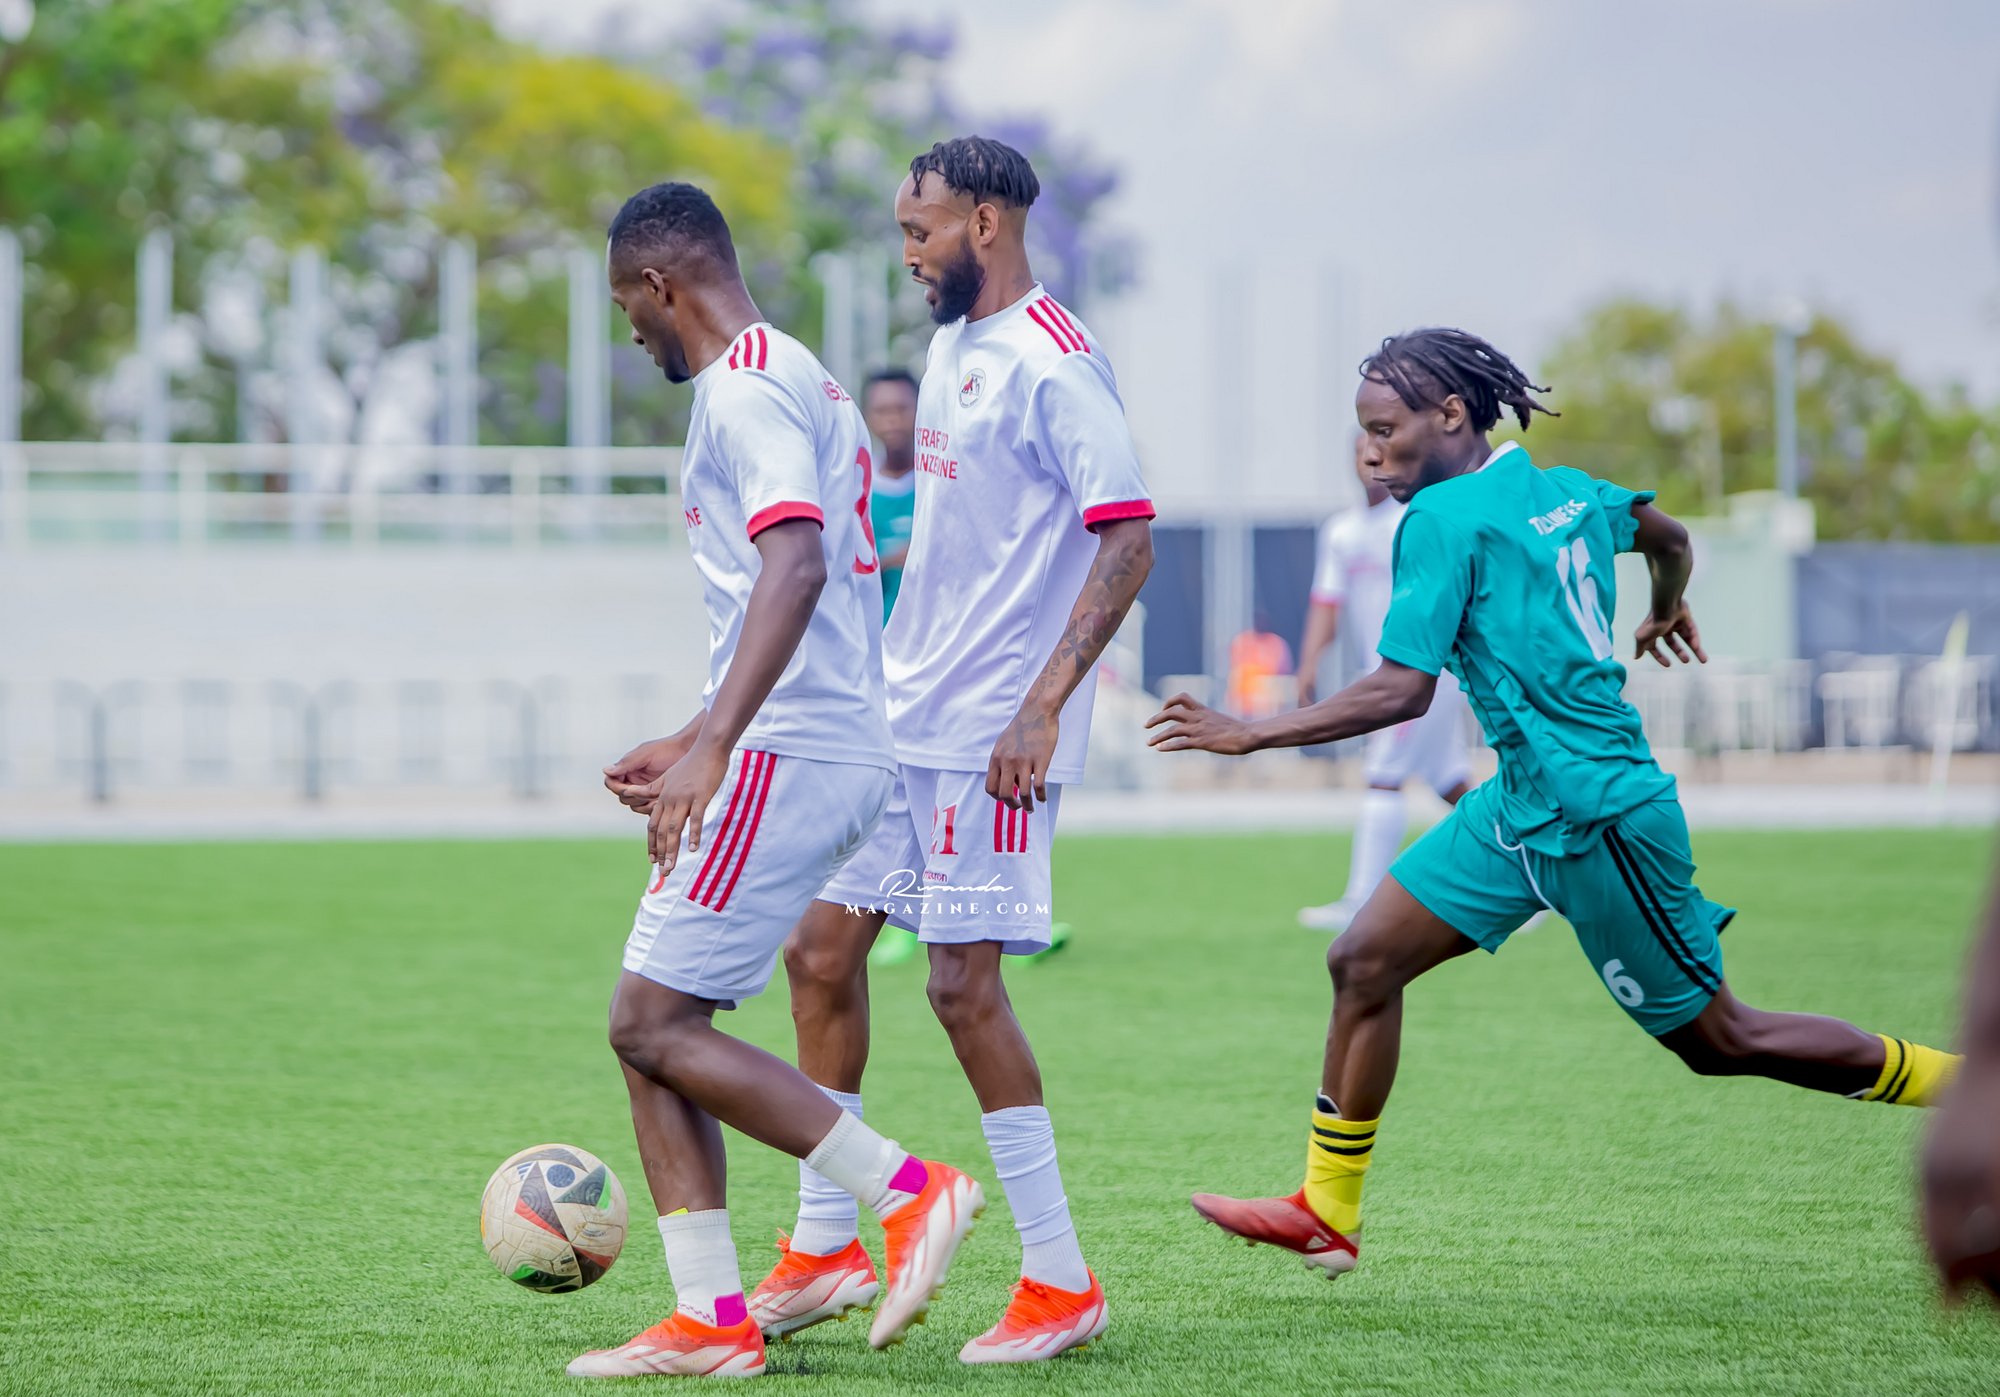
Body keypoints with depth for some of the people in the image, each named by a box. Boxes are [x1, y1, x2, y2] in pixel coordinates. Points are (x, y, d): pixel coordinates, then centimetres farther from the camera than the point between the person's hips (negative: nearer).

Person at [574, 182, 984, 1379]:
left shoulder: (748, 385, -11)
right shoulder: (800, 381, 22)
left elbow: (796, 564, -27)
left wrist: (712, 747, -34)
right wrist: (697, 742, 34)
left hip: (787, 759, -10)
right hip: (838, 751, 10)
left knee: (657, 1027, -10)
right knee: (649, 1025, 8)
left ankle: (911, 1191, -8)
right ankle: (710, 1323, 6)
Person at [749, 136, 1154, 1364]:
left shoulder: (1053, 361, -14)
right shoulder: (952, 347, 14)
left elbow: (1128, 540, -20)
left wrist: (1044, 705, -25)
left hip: (992, 732, -9)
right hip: (901, 714, 9)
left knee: (965, 982, -8)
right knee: (820, 950, 8)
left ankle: (1062, 1283, 0)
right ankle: (825, 1245, 18)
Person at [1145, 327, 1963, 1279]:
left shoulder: (1446, 516, -17)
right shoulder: (1560, 488, 8)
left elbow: (1401, 693, -22)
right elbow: (1667, 536, 27)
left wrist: (1251, 734, -17)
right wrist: (1667, 613, 49)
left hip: (1595, 817, -10)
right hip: (1523, 804, 10)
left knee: (1717, 1040, 3)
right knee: (1364, 960, 5)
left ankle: (1968, 1089, 14)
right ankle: (1328, 1214, 10)